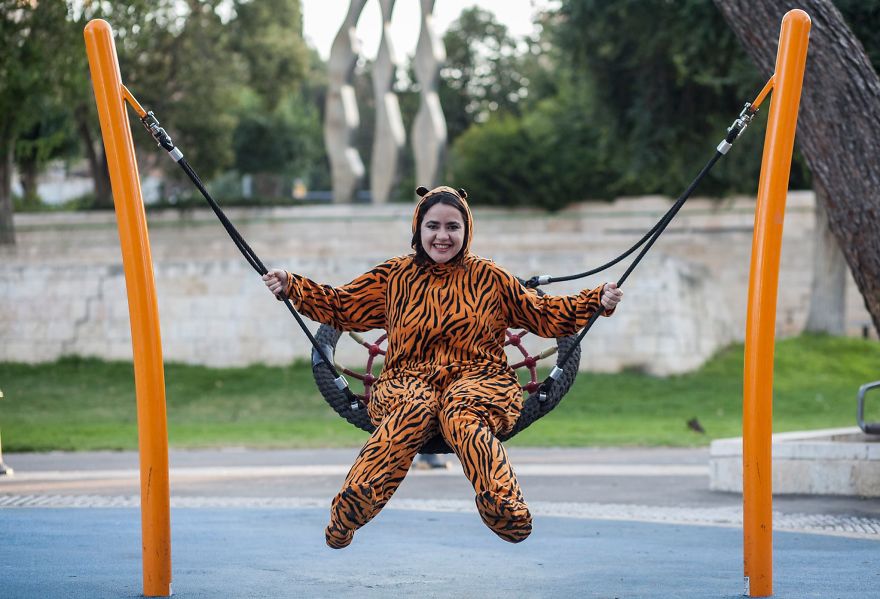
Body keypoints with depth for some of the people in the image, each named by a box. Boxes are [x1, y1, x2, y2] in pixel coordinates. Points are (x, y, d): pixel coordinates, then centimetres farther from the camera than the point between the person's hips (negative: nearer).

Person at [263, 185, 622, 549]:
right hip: (407, 381, 0)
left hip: (478, 379, 0)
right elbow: (339, 307, 20)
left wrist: (597, 301, 7)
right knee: (416, 409, -38)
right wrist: (292, 287, 8)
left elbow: (543, 316, 19)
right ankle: (349, 512, -49)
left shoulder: (488, 278, 15)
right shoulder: (395, 276, 16)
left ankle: (506, 510, -58)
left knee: (461, 413, -38)